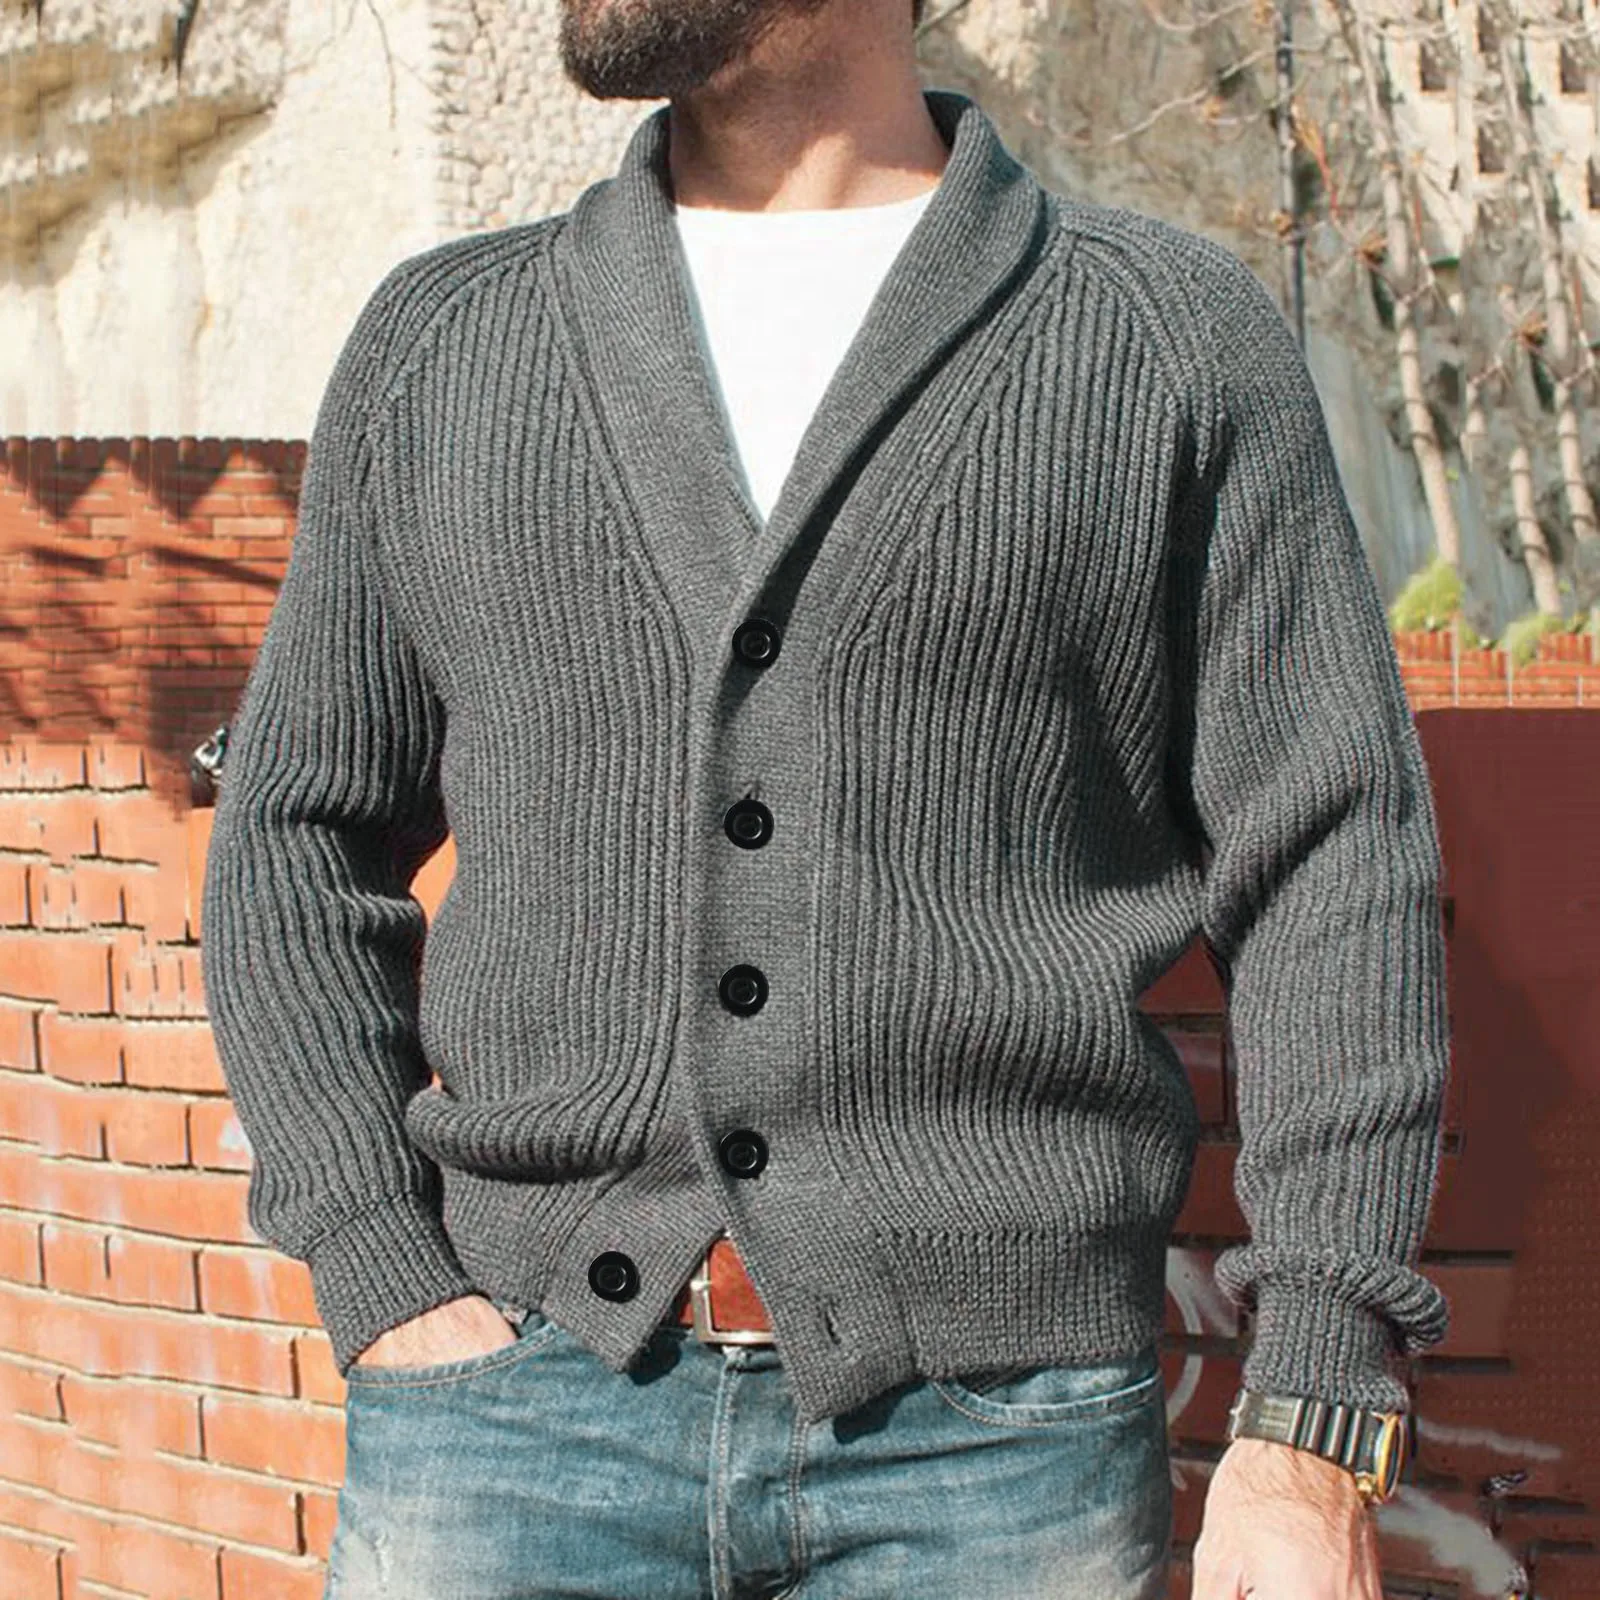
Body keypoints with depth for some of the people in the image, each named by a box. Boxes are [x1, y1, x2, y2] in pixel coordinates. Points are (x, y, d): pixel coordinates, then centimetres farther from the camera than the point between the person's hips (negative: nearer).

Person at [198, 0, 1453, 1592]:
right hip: (533, 1394, 2)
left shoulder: (1178, 339, 2)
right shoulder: (441, 342, 10)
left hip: (992, 1431, -1)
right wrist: (387, 1293, -2)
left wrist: (1314, 1450, -9)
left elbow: (1332, 877, -2)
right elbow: (299, 837, 12)